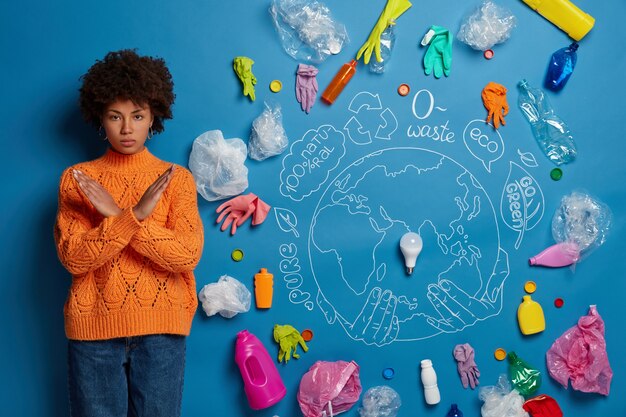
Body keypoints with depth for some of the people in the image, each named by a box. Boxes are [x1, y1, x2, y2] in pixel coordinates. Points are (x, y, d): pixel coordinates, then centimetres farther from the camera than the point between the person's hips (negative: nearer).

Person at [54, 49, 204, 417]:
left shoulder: (177, 178, 3)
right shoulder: (76, 179, 4)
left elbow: (188, 256, -9)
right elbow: (73, 258, -7)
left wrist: (116, 216, -15)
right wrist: (135, 216, -19)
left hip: (161, 329, 0)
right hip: (93, 329, 1)